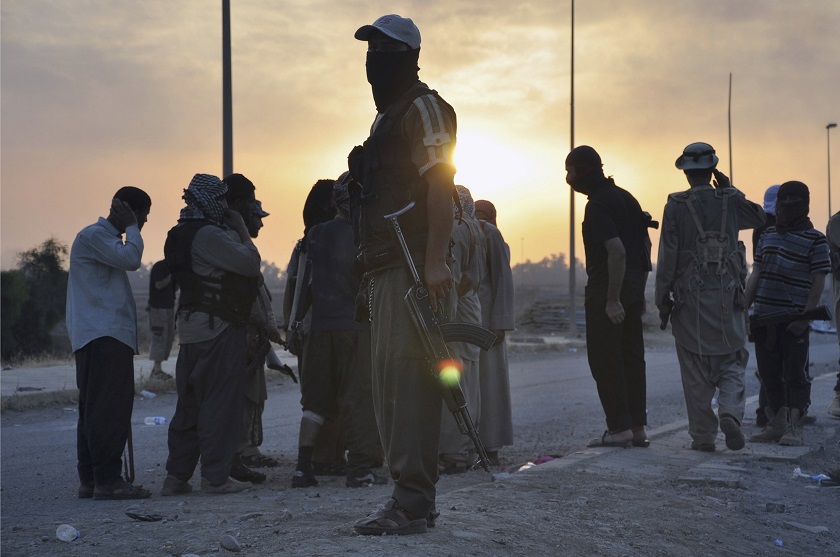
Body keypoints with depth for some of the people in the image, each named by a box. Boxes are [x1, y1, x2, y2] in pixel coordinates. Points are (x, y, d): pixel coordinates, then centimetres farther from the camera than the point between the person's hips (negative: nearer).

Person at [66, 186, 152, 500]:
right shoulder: (94, 236, -7)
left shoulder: (106, 237, 25)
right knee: (108, 409, -13)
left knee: (95, 410, 9)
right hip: (104, 336, -11)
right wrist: (132, 228, -7)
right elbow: (130, 259, -19)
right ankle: (107, 480, -15)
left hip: (107, 336, 11)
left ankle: (89, 480, 12)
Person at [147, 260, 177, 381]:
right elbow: (159, 285, -20)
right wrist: (172, 276, -15)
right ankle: (157, 370, -7)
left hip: (169, 307, 9)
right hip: (158, 308, -9)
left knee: (169, 339, 7)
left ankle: (157, 369, 11)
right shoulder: (159, 267, -9)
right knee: (160, 338, -9)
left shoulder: (170, 268, 17)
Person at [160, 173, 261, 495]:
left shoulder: (183, 234, 17)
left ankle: (176, 477, 15)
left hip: (192, 328, 10)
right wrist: (242, 230, -2)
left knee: (190, 403, 12)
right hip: (218, 328, -10)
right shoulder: (209, 235, -15)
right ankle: (215, 477, -2)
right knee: (220, 403, -5)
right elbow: (251, 264, -16)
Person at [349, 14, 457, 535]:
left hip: (414, 266, -10)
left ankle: (413, 504, -12)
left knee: (409, 380, -13)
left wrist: (435, 260, -25)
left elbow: (440, 183, -16)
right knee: (391, 383, 11)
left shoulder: (422, 107, -4)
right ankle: (410, 498, 17)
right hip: (385, 268, 10)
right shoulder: (387, 116, 26)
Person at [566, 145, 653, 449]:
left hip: (607, 287, -9)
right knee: (631, 356, 11)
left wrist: (611, 300, -23)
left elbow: (617, 251, -23)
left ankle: (619, 429, -3)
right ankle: (637, 427, 13)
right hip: (634, 287, 9)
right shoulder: (624, 197, 15)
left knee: (605, 359, -3)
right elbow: (645, 245, 18)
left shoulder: (598, 205, -14)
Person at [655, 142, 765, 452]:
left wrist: (662, 298, 0)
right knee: (731, 361, 12)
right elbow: (759, 217, 23)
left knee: (696, 371, 5)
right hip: (727, 296, 1)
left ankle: (703, 435, 6)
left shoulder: (676, 206, -4)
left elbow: (668, 256, -6)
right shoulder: (731, 201, 2)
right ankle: (730, 412, -12)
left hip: (689, 298, -1)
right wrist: (730, 190, 20)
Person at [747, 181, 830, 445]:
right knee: (769, 373, 10)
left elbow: (818, 282, -7)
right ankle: (776, 424, 20)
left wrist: (805, 317, -15)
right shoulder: (767, 236, 13)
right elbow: (756, 275, 16)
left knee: (795, 374, -1)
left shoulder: (815, 240, -4)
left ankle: (794, 427, 5)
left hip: (794, 320, -6)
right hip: (764, 317, 6)